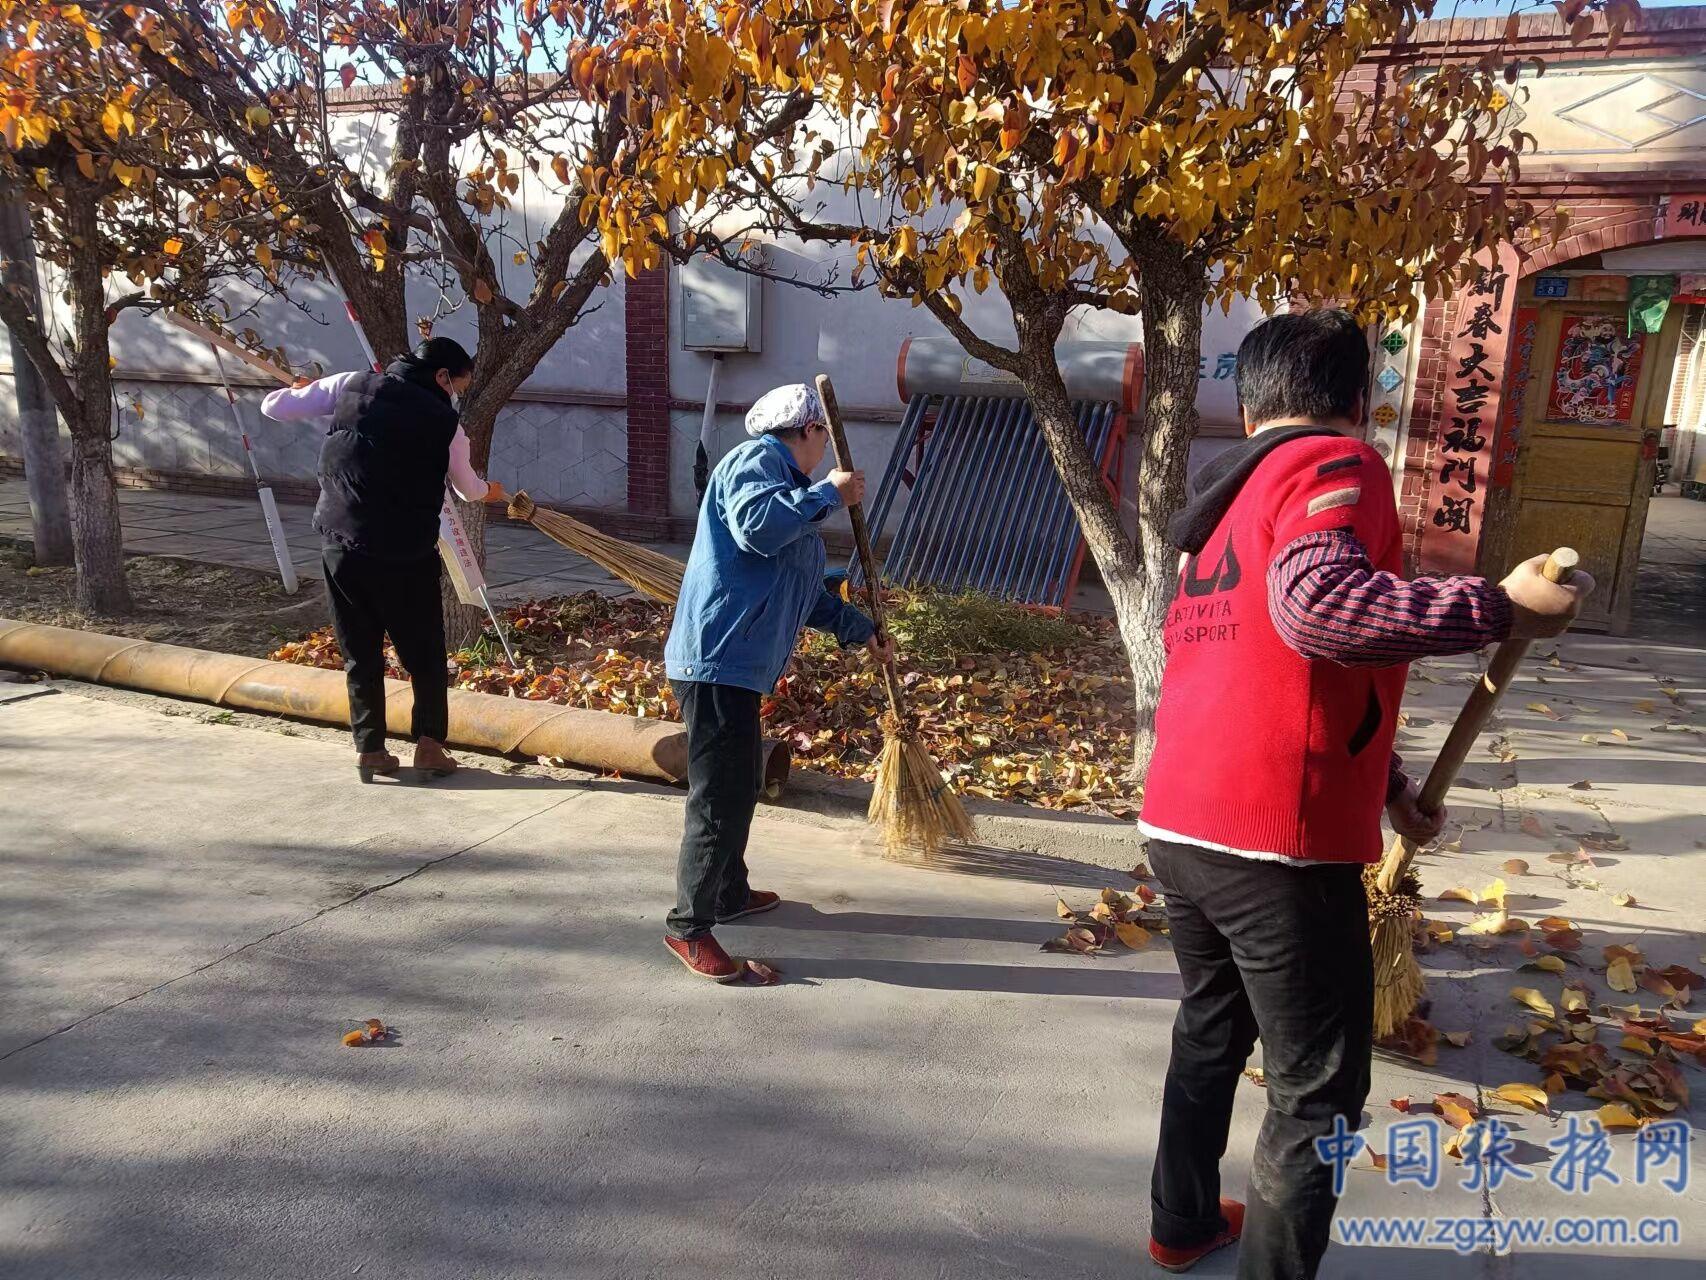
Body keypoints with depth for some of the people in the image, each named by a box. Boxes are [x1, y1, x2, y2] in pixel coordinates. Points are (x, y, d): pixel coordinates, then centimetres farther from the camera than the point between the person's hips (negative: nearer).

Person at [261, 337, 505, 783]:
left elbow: (275, 407, 8)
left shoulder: (352, 385, 2)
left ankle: (370, 749, 17)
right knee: (424, 653, 13)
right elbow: (468, 488, 15)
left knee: (360, 654, 14)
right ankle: (429, 744, 11)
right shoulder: (444, 422, -3)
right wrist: (490, 491, 39)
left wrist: (295, 390, 32)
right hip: (404, 553, -3)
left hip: (339, 544, 3)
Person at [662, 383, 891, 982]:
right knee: (720, 796, -7)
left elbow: (804, 590, 30)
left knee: (744, 784, 21)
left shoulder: (790, 485, 23)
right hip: (716, 659, -11)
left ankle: (731, 893, 37)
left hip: (735, 663, 11)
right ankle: (688, 928, 3)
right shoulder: (756, 459, -7)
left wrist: (860, 629, 32)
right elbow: (756, 524, -29)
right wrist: (828, 493, -17)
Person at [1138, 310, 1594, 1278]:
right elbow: (1317, 603, -27)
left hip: (1181, 824, 9)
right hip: (1276, 838, -9)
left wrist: (1384, 783, 27)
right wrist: (1498, 609, -23)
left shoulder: (1226, 500, 19)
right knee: (1318, 1093, 8)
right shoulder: (1335, 463, -6)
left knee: (1212, 1029, 26)